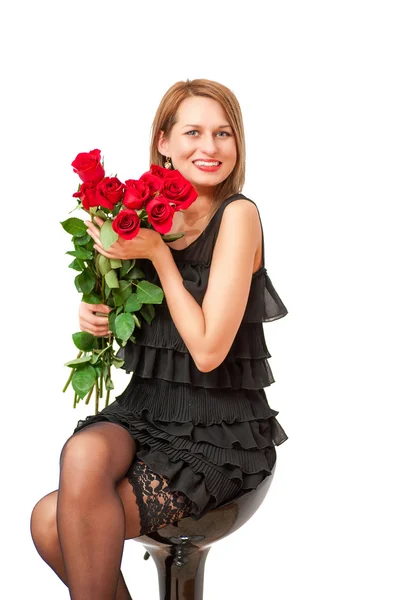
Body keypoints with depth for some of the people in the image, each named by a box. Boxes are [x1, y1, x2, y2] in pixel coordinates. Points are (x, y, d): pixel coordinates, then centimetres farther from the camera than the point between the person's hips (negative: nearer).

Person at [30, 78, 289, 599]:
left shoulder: (238, 215, -12)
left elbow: (207, 350, -18)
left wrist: (158, 254, -14)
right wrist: (98, 315, -3)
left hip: (219, 429, -5)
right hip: (146, 407, 5)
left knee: (57, 522, -20)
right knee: (83, 452, -26)